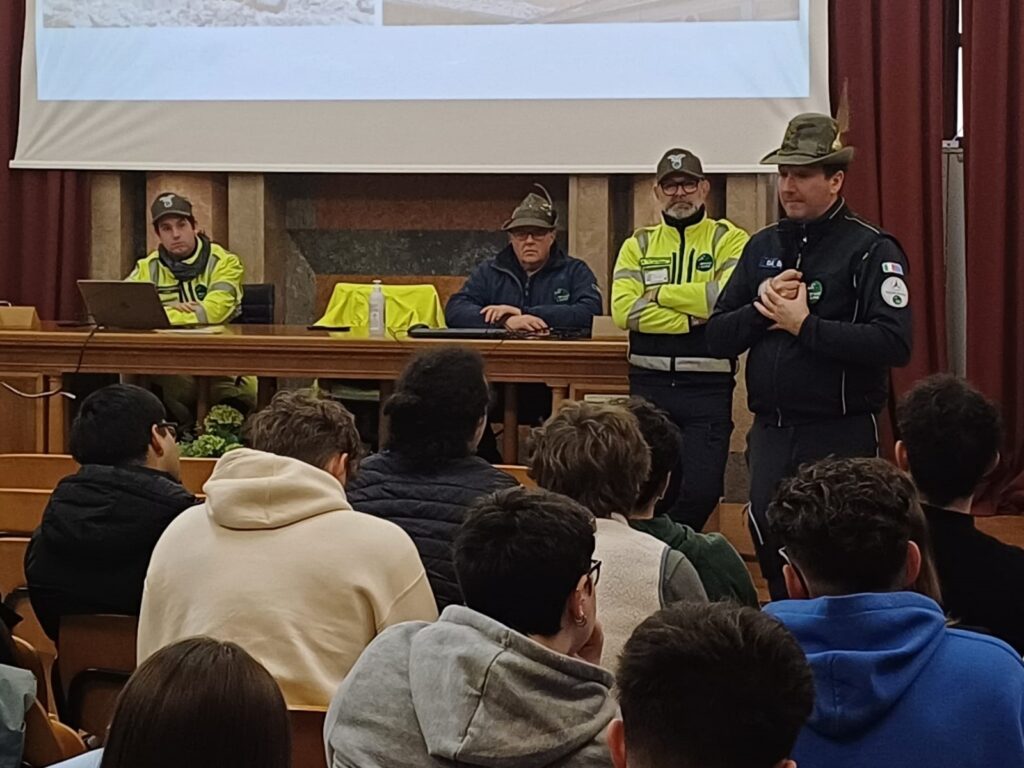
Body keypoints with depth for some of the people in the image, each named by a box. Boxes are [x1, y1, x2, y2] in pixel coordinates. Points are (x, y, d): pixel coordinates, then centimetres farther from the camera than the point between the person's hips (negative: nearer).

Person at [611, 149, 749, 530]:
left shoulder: (729, 240, 2)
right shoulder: (638, 245, 10)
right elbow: (623, 309, -6)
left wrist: (660, 293, -10)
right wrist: (694, 317, -14)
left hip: (708, 385, -2)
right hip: (649, 383, 2)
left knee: (702, 491, -6)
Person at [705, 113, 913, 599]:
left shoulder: (871, 250, -6)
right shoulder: (762, 247, 13)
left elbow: (893, 344, -20)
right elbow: (717, 338, 9)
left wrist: (805, 325, -16)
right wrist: (760, 308, -10)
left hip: (840, 436, -5)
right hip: (770, 432, 5)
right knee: (771, 552, 6)